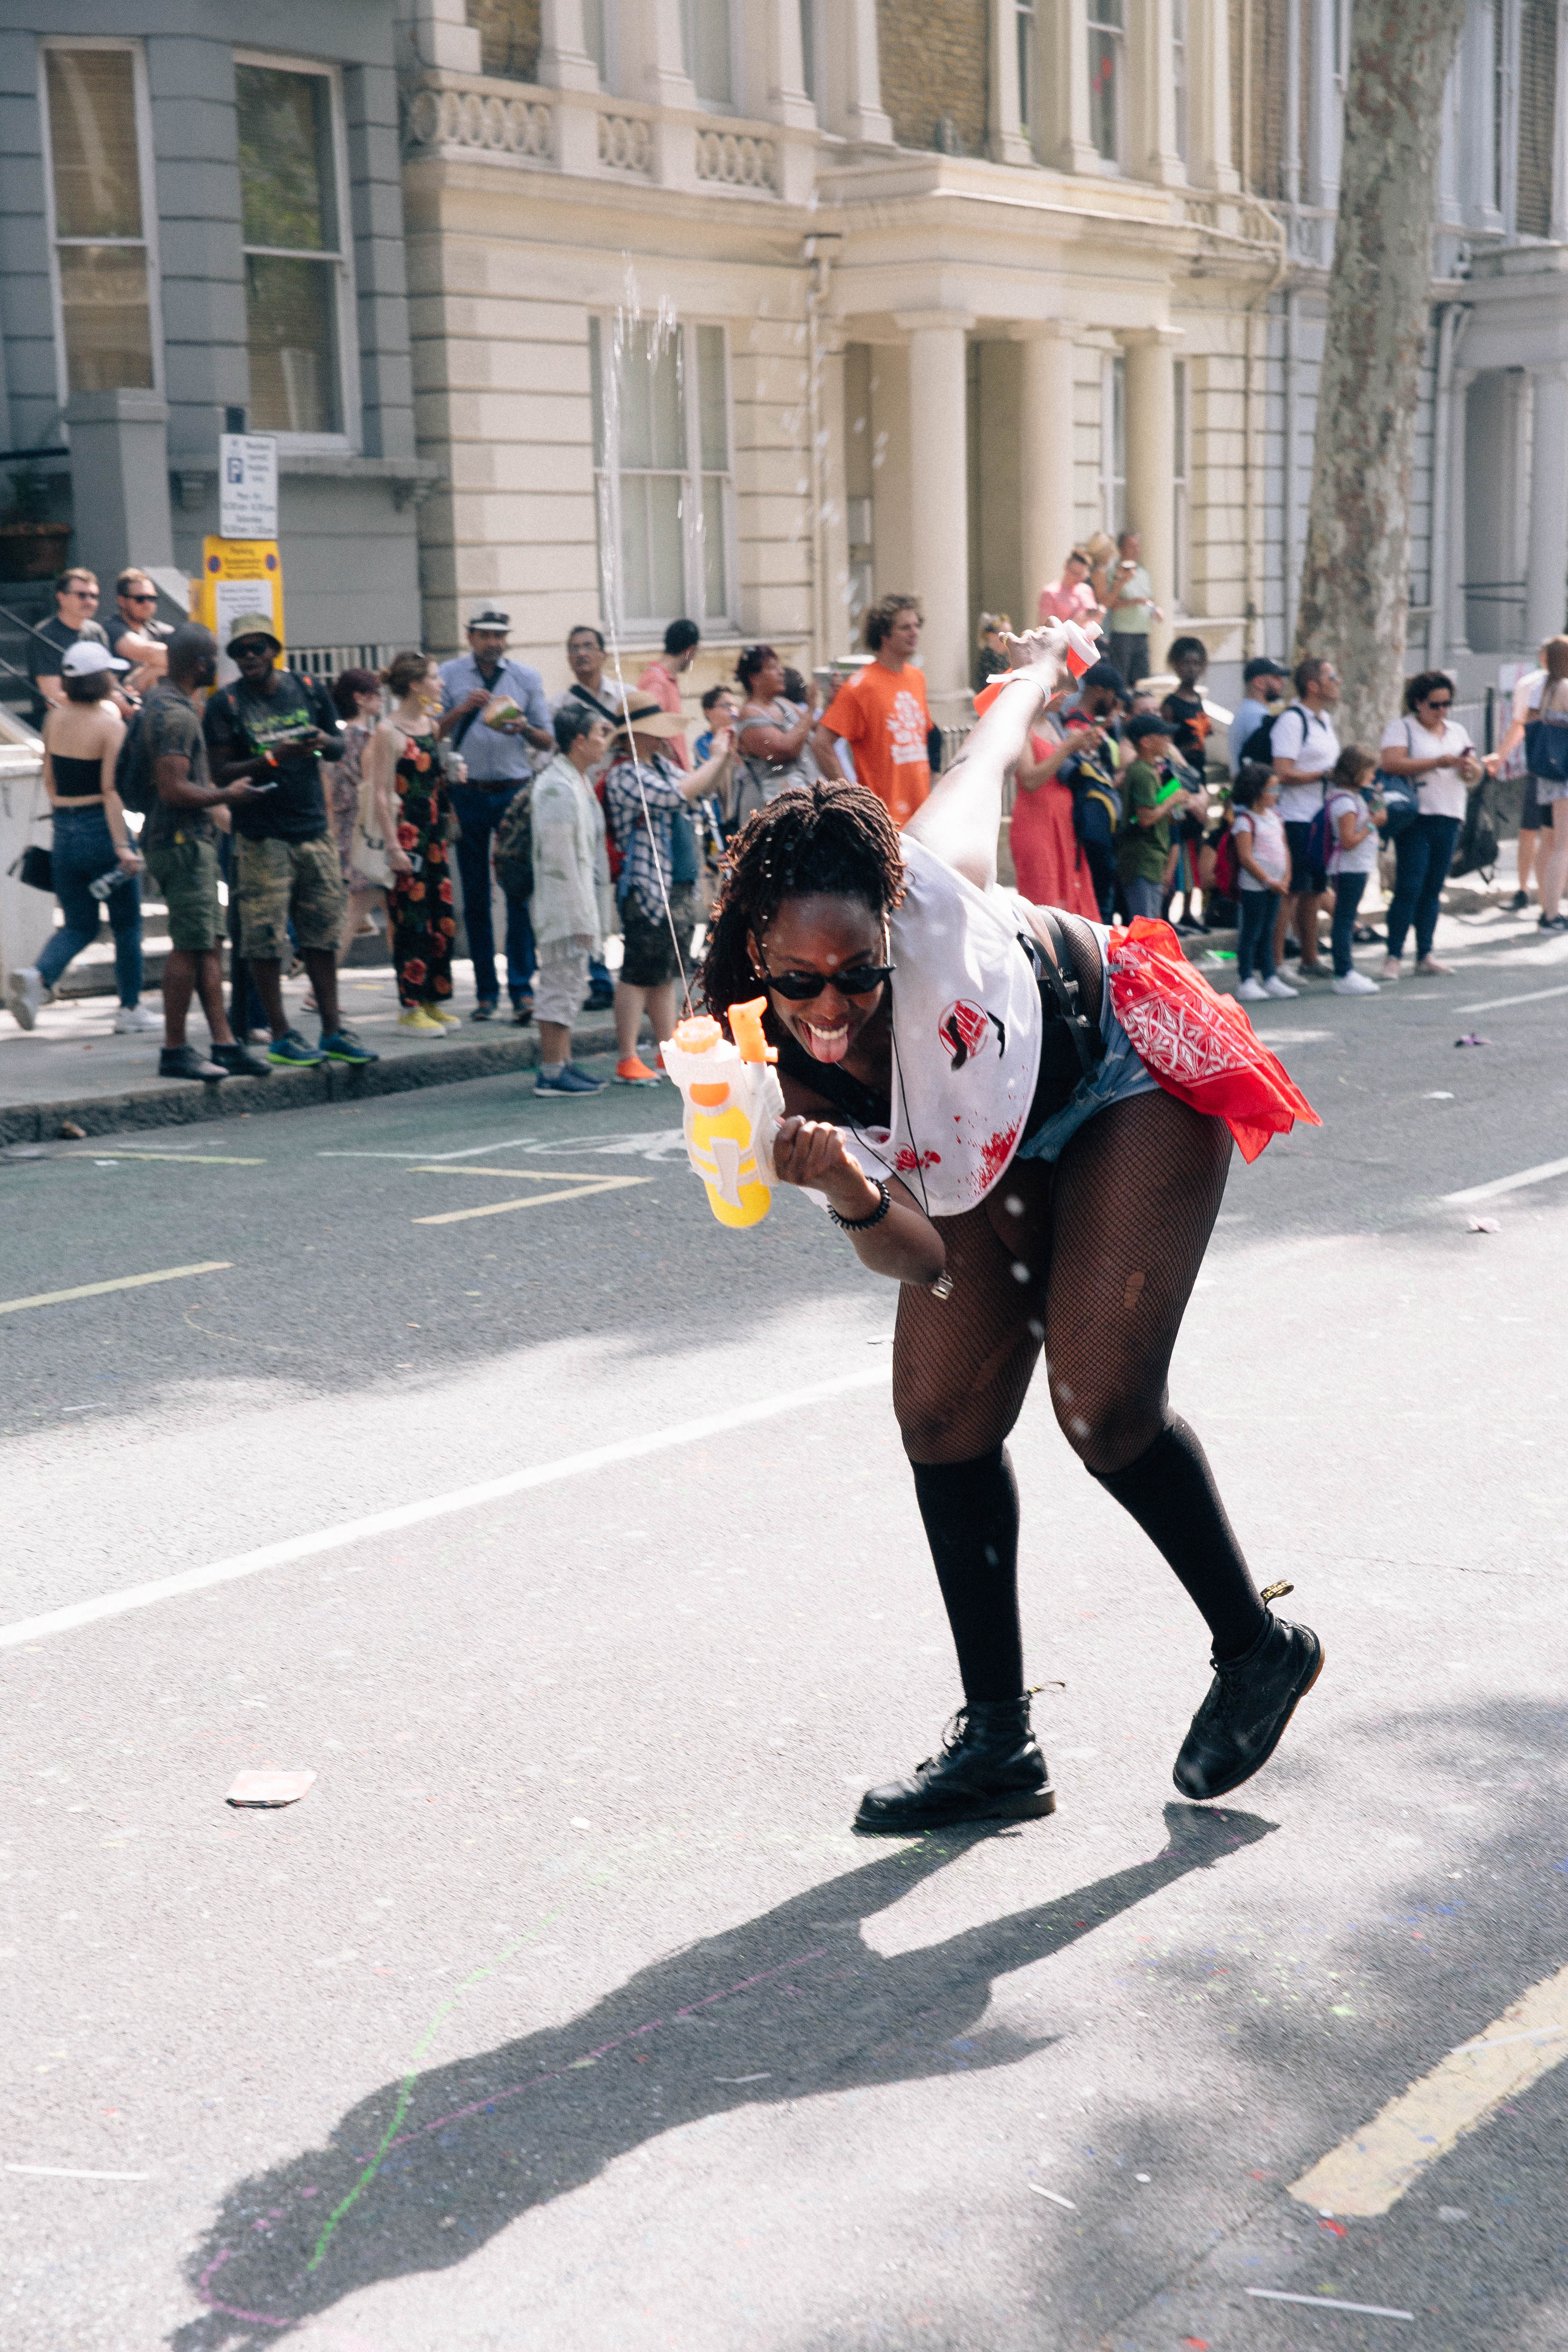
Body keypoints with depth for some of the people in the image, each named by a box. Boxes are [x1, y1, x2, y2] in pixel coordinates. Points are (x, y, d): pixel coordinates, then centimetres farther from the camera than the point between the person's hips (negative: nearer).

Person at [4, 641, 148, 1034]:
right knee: (127, 923, 11)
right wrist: (122, 846, -20)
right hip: (102, 831, -5)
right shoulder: (110, 724, -13)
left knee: (79, 925, 13)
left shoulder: (55, 719, 5)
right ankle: (131, 1009, 17)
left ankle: (38, 976, -14)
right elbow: (110, 790, -19)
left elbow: (49, 780, 12)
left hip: (65, 833, 6)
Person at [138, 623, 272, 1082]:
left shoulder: (162, 697, 15)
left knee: (211, 944, 9)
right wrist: (226, 796, -12)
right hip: (181, 841, -10)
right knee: (190, 945, -7)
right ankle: (175, 1051, -2)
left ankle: (224, 1044, 10)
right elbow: (174, 790, -24)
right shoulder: (176, 713, -18)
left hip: (191, 840, 10)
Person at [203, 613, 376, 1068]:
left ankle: (333, 1032, 14)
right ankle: (281, 1037, 4)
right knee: (266, 940, -4)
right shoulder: (224, 705, -4)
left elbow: (340, 744, 18)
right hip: (261, 837, -4)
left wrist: (323, 741, -6)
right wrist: (271, 758, -20)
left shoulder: (308, 689, 9)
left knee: (323, 934, 7)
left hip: (313, 829, 4)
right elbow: (221, 773, -8)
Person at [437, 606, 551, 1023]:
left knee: (520, 890, -8)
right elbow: (433, 735, 3)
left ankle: (523, 989, -6)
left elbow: (548, 742, 9)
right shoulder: (450, 675, 8)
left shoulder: (527, 677, 9)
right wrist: (462, 709, -12)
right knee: (475, 896, 4)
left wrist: (524, 728, -12)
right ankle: (486, 991, 10)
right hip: (469, 795, 1)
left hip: (516, 792, 0)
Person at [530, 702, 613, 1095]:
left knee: (567, 986, 16)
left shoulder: (578, 782, 13)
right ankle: (552, 1073, -1)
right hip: (563, 905, -10)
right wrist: (580, 917, -20)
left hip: (578, 904, 10)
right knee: (561, 986, -6)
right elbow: (560, 859, -21)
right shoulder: (558, 788, -19)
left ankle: (564, 1064, 24)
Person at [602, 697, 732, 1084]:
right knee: (639, 975, -7)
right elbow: (680, 793, -24)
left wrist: (727, 755, 10)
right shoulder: (625, 775, -14)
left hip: (679, 888, 9)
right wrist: (717, 757, -12)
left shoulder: (660, 764, 15)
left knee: (668, 975, 14)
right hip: (647, 889, -9)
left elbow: (706, 787, 26)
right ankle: (628, 1062, -4)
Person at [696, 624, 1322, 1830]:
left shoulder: (931, 884, -34)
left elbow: (984, 758, -10)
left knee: (1103, 1406, -13)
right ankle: (998, 1742, 12)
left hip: (1130, 1085, -4)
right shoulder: (781, 1080, -24)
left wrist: (1039, 667, 12)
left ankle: (1260, 1648, 13)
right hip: (1001, 1149, 5)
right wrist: (851, 1192, -45)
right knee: (942, 1415, -1)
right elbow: (919, 1257, -22)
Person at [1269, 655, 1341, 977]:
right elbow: (1284, 774, -21)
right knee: (1290, 891, -9)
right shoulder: (1292, 720, -14)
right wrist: (1326, 774, -17)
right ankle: (1275, 964, -6)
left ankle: (1310, 960, 23)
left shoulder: (1325, 719, 17)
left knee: (1315, 890, 14)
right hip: (1297, 820, -9)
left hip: (1322, 818, 9)